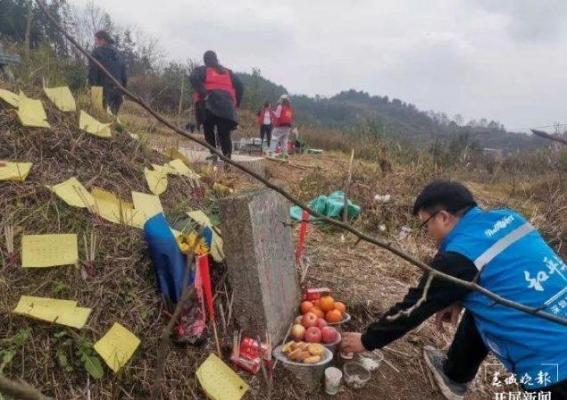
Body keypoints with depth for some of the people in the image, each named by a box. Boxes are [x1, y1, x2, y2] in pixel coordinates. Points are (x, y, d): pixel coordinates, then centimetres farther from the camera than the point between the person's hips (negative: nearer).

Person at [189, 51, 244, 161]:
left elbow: (193, 78, -7)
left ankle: (213, 153, -5)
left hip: (209, 104, -3)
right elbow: (240, 86, 17)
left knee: (209, 130, 11)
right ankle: (227, 157, -12)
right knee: (224, 133, 2)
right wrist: (236, 103, 18)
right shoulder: (228, 72, 25)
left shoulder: (202, 70, 15)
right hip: (227, 105, 3)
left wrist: (203, 93, -7)